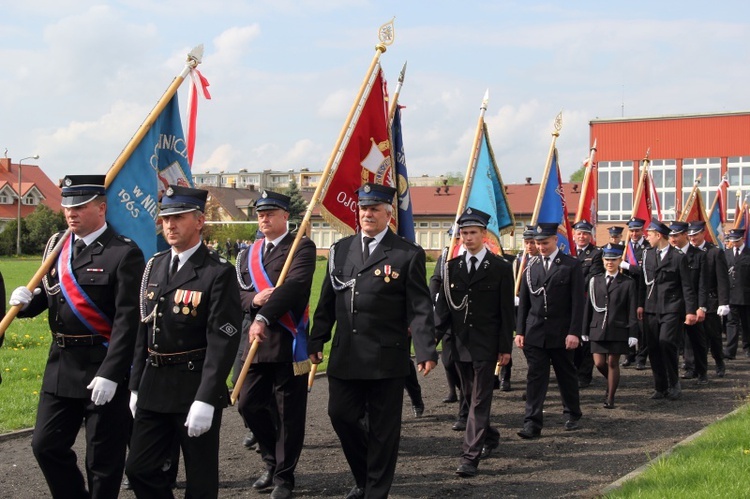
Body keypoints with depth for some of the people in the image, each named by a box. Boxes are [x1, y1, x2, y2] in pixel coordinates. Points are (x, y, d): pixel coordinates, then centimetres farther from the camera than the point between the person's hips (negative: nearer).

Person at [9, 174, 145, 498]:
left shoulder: (123, 254, -13)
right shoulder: (56, 246, 8)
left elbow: (128, 320, -18)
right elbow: (48, 296, 17)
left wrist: (110, 374, -24)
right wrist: (27, 301, -7)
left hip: (104, 368, -7)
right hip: (61, 365, 7)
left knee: (103, 457, 6)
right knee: (46, 445, 13)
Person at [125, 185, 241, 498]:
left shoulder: (218, 272, -11)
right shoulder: (154, 266, 10)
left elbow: (223, 340, -17)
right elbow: (143, 330, 13)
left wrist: (206, 400, -22)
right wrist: (136, 387, 11)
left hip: (195, 387, -6)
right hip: (153, 387, 6)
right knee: (139, 468, 10)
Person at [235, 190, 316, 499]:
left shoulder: (302, 247, -4)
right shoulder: (248, 254, 16)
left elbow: (295, 285, -20)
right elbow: (237, 293, 11)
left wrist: (264, 318, -28)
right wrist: (253, 300, -13)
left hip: (288, 342, -6)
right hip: (256, 341, 6)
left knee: (289, 411, 1)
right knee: (249, 403, 9)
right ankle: (272, 462, 29)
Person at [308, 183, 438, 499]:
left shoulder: (408, 255, -3)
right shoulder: (340, 250, 10)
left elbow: (420, 308, -7)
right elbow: (327, 301, 13)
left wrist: (426, 351, -16)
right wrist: (316, 341, 9)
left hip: (386, 357, -4)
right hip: (345, 355, 4)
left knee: (382, 427, 4)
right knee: (341, 415, 7)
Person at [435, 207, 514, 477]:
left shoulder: (501, 267, -3)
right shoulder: (453, 266, 7)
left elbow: (506, 310, -3)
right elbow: (443, 304, 7)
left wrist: (506, 347, -6)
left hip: (486, 344, -5)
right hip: (460, 343, 5)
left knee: (480, 400, -5)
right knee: (471, 396, 16)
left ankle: (470, 456, -6)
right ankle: (490, 436, 37)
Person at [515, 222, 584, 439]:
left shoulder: (571, 265, -2)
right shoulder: (531, 266, 8)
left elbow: (578, 302, -6)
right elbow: (523, 301, 9)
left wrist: (574, 332, -12)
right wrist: (520, 331, 3)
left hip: (561, 333, -2)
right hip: (534, 333, 2)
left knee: (567, 376, 12)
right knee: (535, 378, -2)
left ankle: (572, 415, 31)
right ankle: (532, 424, -3)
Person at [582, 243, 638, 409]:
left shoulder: (628, 283, 0)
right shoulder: (595, 281, 9)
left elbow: (632, 311, -2)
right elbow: (588, 307, 11)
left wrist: (633, 333, -7)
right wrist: (585, 330, 9)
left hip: (618, 330, -3)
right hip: (598, 329, 3)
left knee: (613, 363, 1)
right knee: (599, 363, 0)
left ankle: (610, 398, 12)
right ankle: (612, 383, 30)